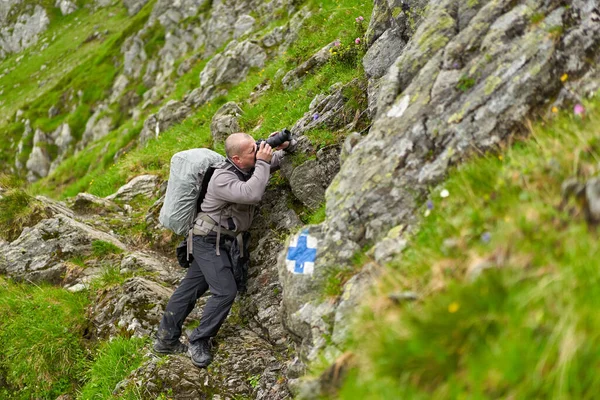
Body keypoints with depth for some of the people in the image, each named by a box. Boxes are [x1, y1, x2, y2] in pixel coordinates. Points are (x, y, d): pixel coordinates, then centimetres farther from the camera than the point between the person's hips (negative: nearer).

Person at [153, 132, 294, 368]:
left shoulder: (249, 167, -2)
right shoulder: (223, 178, -27)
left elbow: (273, 162, 14)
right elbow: (252, 194, -42)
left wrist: (284, 147, -6)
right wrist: (262, 162, -33)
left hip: (222, 240, 9)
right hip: (210, 242, -9)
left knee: (191, 288, 14)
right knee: (225, 291, -12)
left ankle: (166, 339, 24)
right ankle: (198, 342, 4)